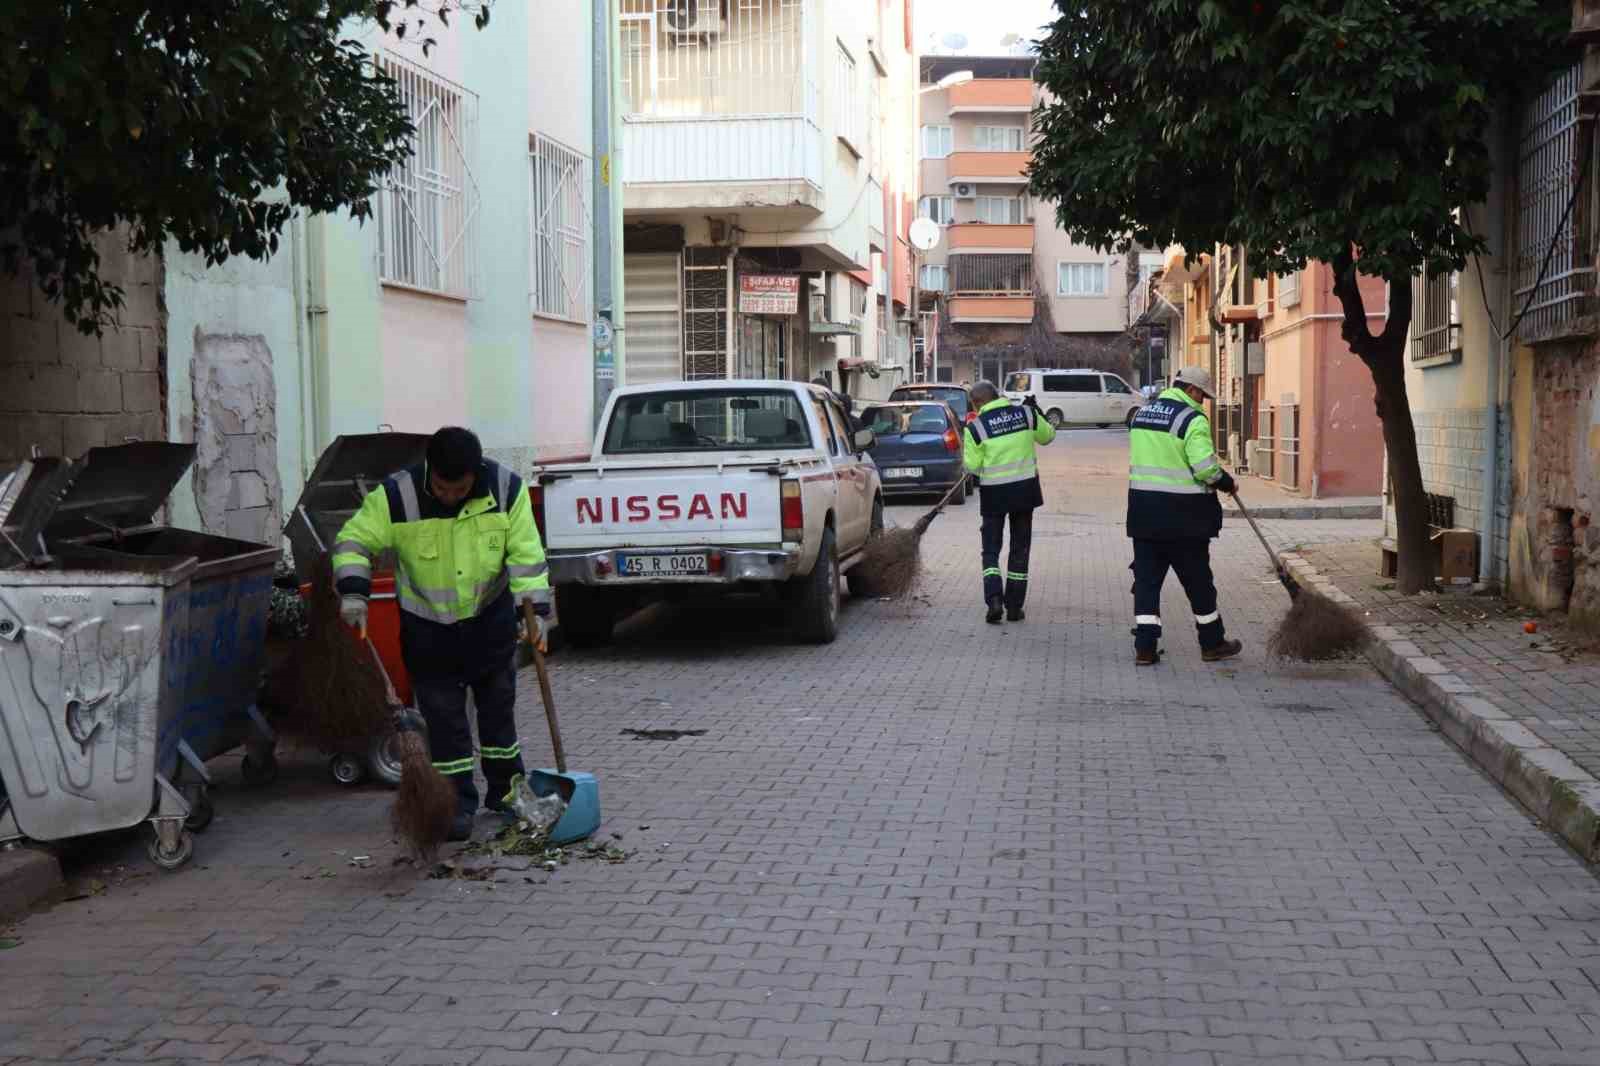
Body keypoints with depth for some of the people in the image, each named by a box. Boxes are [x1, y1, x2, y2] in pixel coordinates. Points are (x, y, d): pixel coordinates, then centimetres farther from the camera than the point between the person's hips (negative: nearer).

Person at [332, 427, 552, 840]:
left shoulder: (506, 489, -17)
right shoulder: (395, 496, -22)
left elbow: (527, 554, -10)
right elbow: (353, 542, -14)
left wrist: (536, 608, -16)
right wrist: (353, 593, -28)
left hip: (491, 621, 2)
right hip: (428, 630, -2)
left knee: (498, 708, 13)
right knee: (444, 718, -1)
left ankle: (506, 791, 28)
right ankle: (458, 803, 7)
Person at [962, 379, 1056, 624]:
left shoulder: (975, 427, -11)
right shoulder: (1026, 414, -3)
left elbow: (972, 465, -6)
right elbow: (1047, 436, 13)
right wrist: (1036, 411, 24)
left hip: (993, 492, -2)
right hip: (1025, 488, 2)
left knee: (991, 549, 9)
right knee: (1020, 548, 13)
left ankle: (994, 599, -11)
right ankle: (1014, 606, 13)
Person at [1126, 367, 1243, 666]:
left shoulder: (1142, 413, 12)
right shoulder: (1192, 419, -12)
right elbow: (1206, 468, -17)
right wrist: (1228, 483, -1)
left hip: (1143, 508, 6)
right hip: (1182, 514, -6)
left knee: (1147, 576, 7)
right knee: (1197, 579, 7)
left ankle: (1145, 647, 3)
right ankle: (1212, 643, 19)